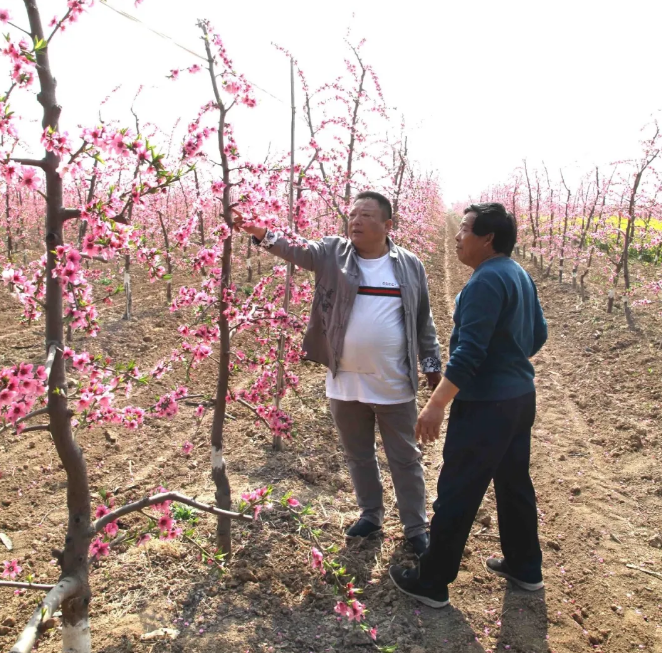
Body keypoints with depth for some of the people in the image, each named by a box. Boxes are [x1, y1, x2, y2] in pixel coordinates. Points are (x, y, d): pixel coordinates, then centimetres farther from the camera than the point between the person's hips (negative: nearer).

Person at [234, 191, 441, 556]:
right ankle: (370, 515, 39)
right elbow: (296, 250, -16)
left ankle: (416, 529, 28)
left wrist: (432, 365, 6)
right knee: (358, 456, 18)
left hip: (394, 385, -1)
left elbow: (423, 321, 6)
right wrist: (263, 235, -34)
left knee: (405, 459, 12)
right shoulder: (332, 253, 0)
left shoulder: (410, 265, 0)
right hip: (345, 382, 1)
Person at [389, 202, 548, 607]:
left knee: (457, 493, 1)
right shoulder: (520, 275, 10)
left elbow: (469, 352, -26)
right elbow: (538, 334, 18)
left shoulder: (486, 281, -20)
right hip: (520, 396, 10)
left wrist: (437, 404, -25)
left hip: (485, 404, -10)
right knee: (514, 482, 20)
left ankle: (432, 582, 13)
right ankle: (525, 567, 34)